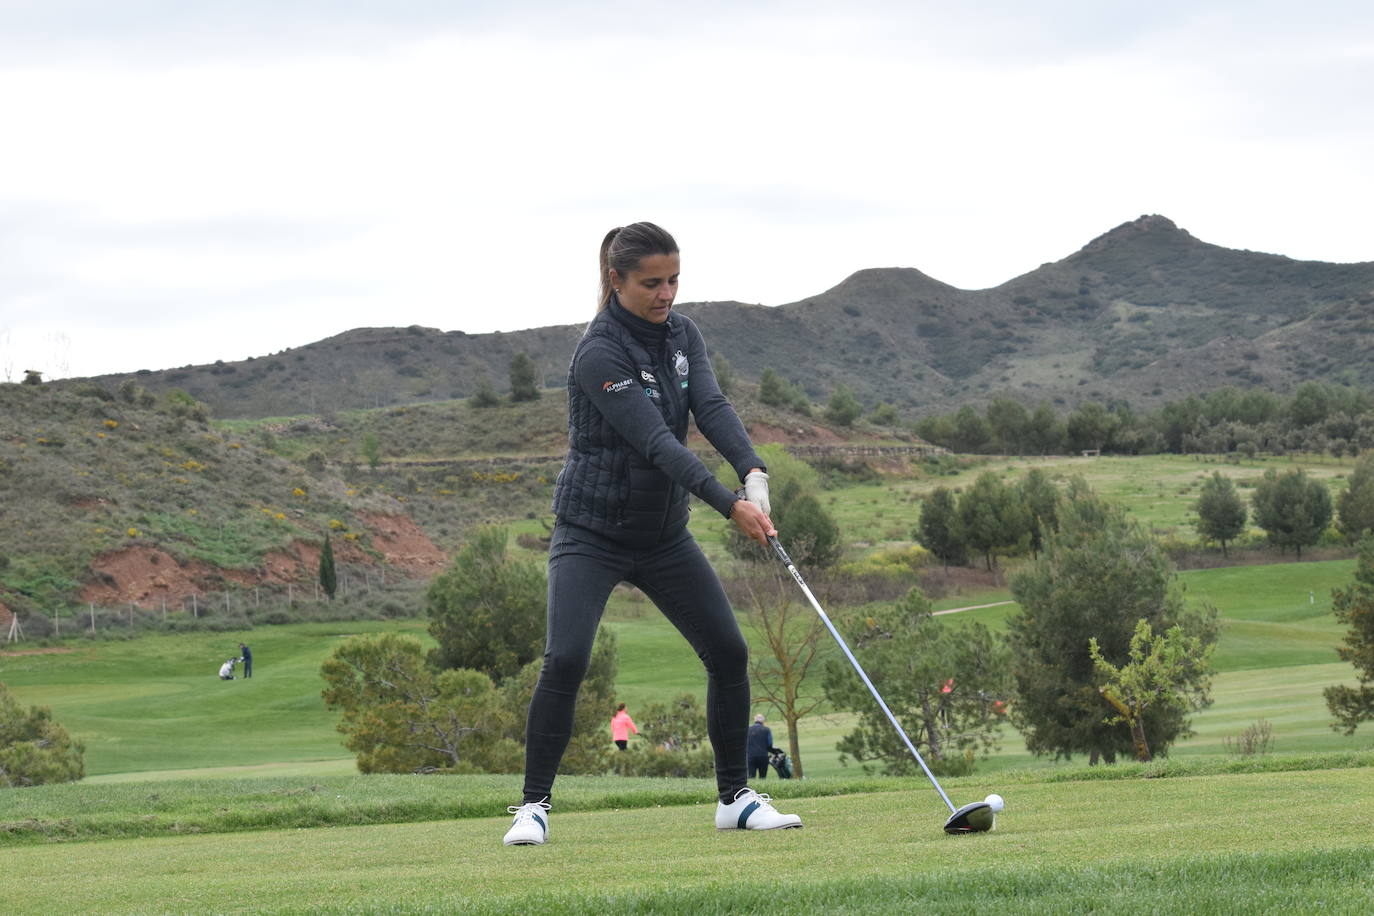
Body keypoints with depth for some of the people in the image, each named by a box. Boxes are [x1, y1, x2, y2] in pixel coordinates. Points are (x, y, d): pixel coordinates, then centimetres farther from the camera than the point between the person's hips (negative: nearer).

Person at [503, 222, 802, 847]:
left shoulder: (682, 334, 2)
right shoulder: (598, 354, -21)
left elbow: (711, 407, -13)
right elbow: (655, 440, -28)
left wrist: (753, 471, -32)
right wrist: (729, 506, -34)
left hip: (664, 533, 6)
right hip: (592, 533, -6)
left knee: (729, 653, 1)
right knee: (565, 659, -21)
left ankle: (736, 797, 15)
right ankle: (534, 805, -9)